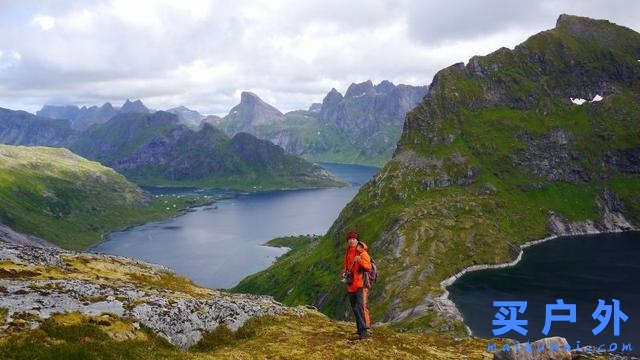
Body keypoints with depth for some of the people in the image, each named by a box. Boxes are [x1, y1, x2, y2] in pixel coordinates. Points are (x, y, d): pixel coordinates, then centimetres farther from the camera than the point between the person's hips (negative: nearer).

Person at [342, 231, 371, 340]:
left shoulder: (362, 253, -8)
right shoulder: (347, 253, 12)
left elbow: (368, 267, -17)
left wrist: (360, 260, -32)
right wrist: (344, 273, 2)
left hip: (360, 283, -7)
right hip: (350, 284, 7)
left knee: (359, 307, -16)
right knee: (354, 307, 14)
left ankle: (363, 331, -14)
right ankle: (359, 328, 26)